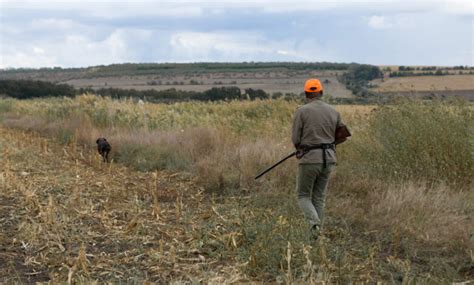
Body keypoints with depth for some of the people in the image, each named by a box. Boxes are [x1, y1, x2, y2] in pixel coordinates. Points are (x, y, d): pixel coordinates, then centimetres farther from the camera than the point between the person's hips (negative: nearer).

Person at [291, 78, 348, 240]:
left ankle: (314, 223, -14)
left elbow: (295, 139, -7)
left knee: (303, 196, 11)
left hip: (309, 159, -4)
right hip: (328, 159, 4)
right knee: (319, 197, 16)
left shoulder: (302, 111, -7)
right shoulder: (333, 112, 7)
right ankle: (316, 233, 15)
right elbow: (343, 135, 15)